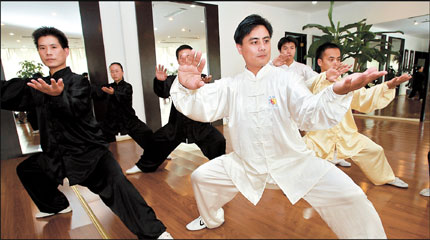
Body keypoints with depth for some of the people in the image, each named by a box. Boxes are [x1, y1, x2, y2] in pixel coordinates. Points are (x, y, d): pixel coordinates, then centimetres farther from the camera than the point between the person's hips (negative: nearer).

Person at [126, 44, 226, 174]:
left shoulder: (201, 78, -4)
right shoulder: (174, 79, 3)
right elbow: (163, 93, -10)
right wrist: (160, 81, -32)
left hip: (199, 124, -2)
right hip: (177, 123, 2)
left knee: (218, 141, -13)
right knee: (156, 140, 4)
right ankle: (144, 165, 30)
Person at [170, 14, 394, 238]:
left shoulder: (286, 80, -9)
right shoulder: (230, 86, -3)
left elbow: (310, 114, -24)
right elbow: (200, 106, -13)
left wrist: (338, 92, -46)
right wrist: (185, 86, -36)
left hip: (292, 160, -2)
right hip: (246, 163, 3)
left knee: (350, 197, -17)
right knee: (200, 177, 8)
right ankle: (211, 219, 39)